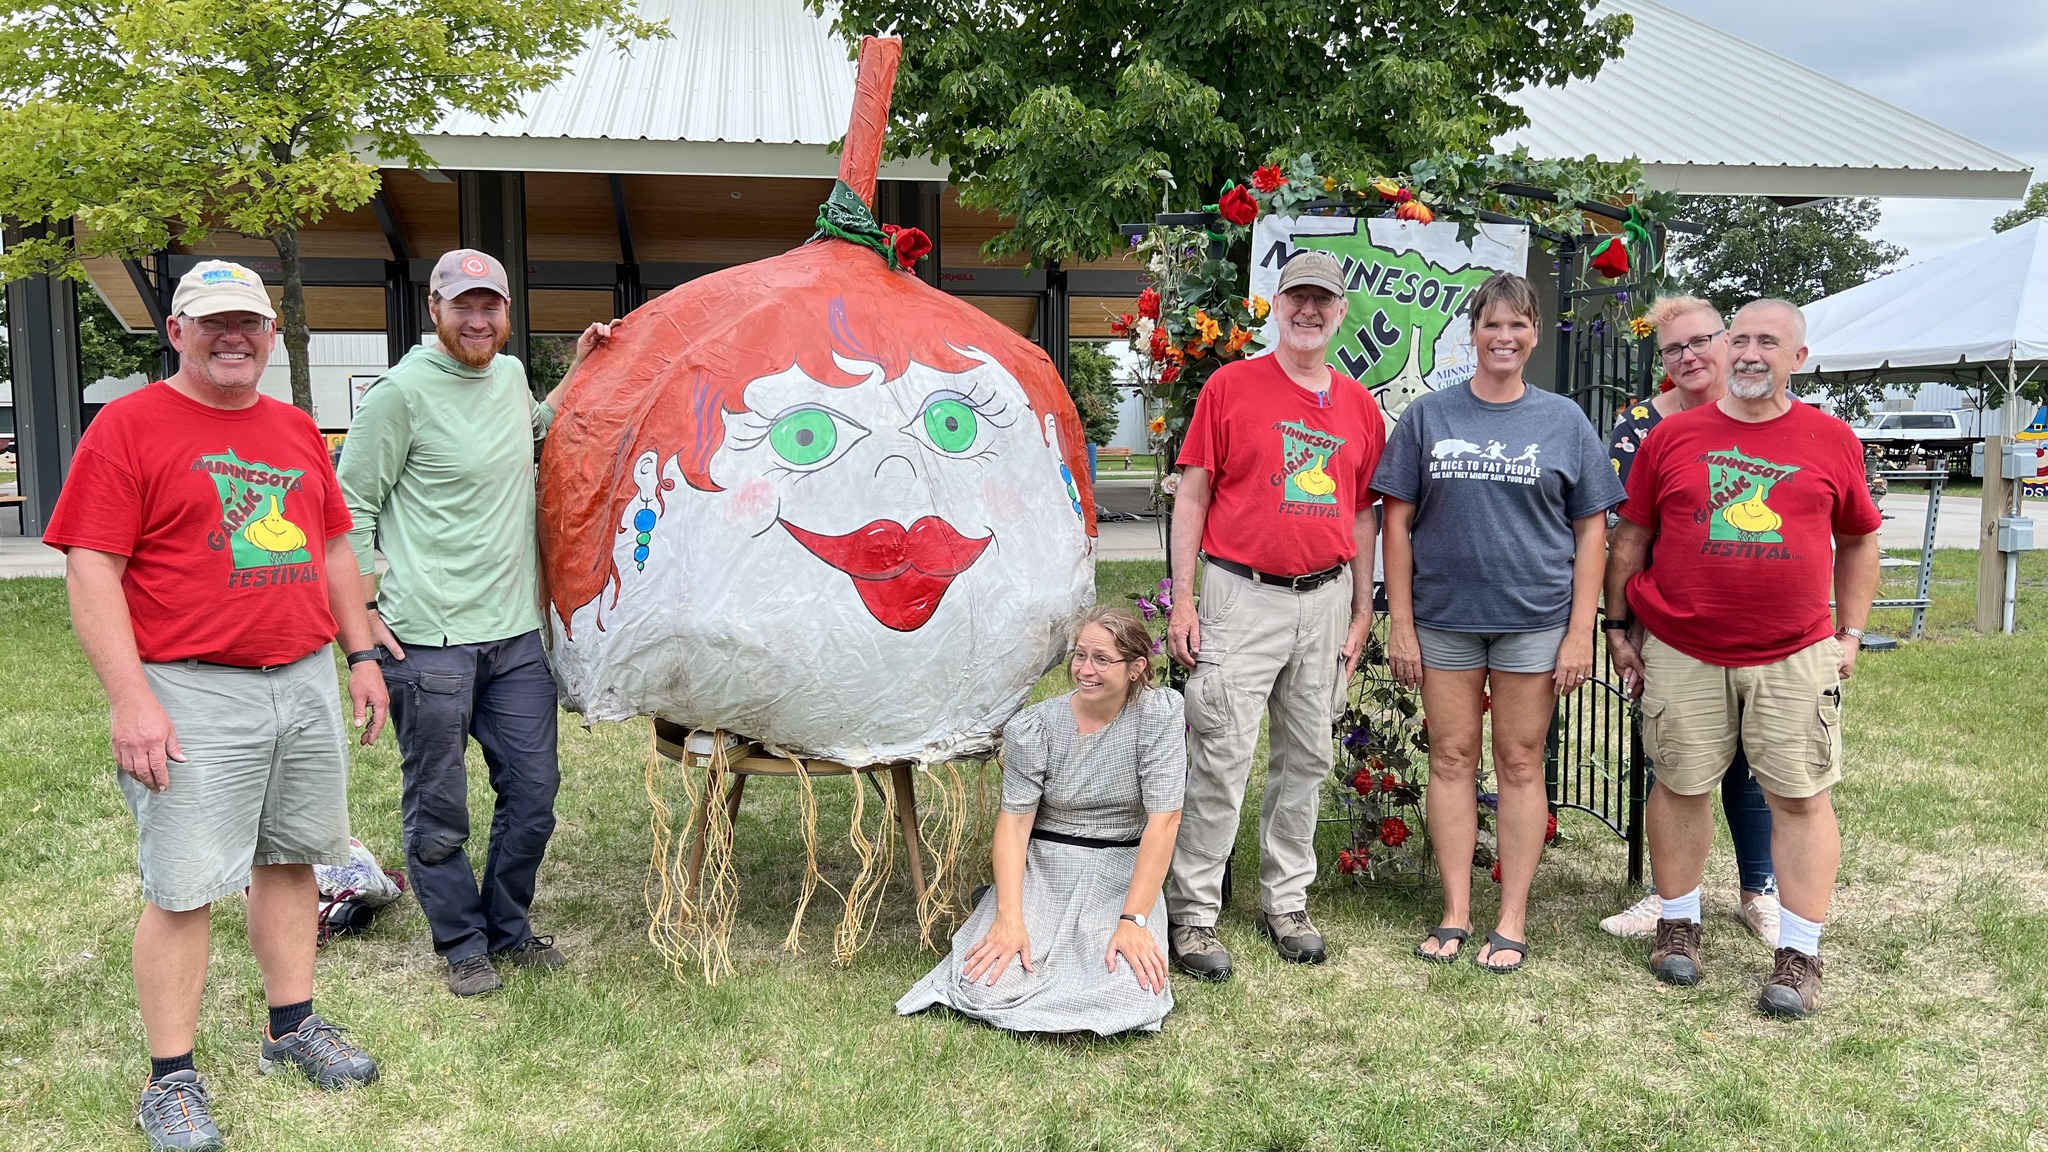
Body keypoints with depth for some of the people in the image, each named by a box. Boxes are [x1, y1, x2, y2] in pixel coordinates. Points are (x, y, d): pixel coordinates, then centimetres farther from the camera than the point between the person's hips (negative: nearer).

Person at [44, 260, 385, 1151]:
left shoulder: (296, 428, 14)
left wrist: (361, 653, 16)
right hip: (194, 694, -6)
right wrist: (129, 698, -17)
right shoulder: (128, 425, -5)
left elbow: (333, 548, 21)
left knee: (290, 859, 15)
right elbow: (90, 570, -10)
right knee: (184, 889, -1)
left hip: (306, 684, 6)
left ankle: (292, 1029, 29)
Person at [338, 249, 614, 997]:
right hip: (428, 640, -6)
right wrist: (364, 612, -9)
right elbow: (350, 508, -6)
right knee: (438, 810, 6)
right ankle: (462, 944, 24)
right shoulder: (403, 391, -10)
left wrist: (578, 372, 21)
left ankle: (508, 928, 31)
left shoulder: (510, 374, 10)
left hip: (515, 632, 6)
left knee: (533, 792, 12)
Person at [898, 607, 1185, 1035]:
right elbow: (1015, 822, -10)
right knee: (990, 990, -19)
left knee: (1128, 1001, -26)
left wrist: (1133, 920, -21)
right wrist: (1010, 918, -22)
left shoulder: (1159, 714, -11)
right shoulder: (1034, 727, -8)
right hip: (1043, 871, 1)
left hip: (1124, 878, 0)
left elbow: (1164, 820, -14)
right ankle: (996, 911, 13)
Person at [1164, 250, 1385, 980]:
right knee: (1221, 758, -5)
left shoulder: (1359, 405, 10)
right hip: (1243, 595, -4)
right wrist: (1183, 600, -7)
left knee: (1306, 758, 11)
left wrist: (1362, 612, 11)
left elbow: (1364, 512, 15)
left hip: (1326, 600, 4)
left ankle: (1286, 903, 24)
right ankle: (1194, 913, 5)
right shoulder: (1231, 386, -1)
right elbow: (1193, 495, -1)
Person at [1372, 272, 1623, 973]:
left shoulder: (1564, 420, 5)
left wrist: (1581, 632, -5)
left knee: (1520, 763, 5)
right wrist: (1400, 624, -3)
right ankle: (1455, 912, 16)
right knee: (1451, 758, 5)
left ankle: (1512, 920, 15)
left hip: (1534, 618, 0)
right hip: (1443, 617, 1)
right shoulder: (1428, 416, 5)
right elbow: (1398, 521, 3)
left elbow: (1591, 529, 3)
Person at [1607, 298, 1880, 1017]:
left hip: (1795, 657, 0)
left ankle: (1799, 956, 11)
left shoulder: (1831, 441, 5)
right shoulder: (1674, 437, 3)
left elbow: (1859, 541, 15)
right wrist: (1619, 634, 6)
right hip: (1682, 654, 0)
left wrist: (1851, 633, 9)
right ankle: (1678, 926, 25)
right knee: (1681, 785, 8)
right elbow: (1630, 540, 7)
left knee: (1800, 797, 1)